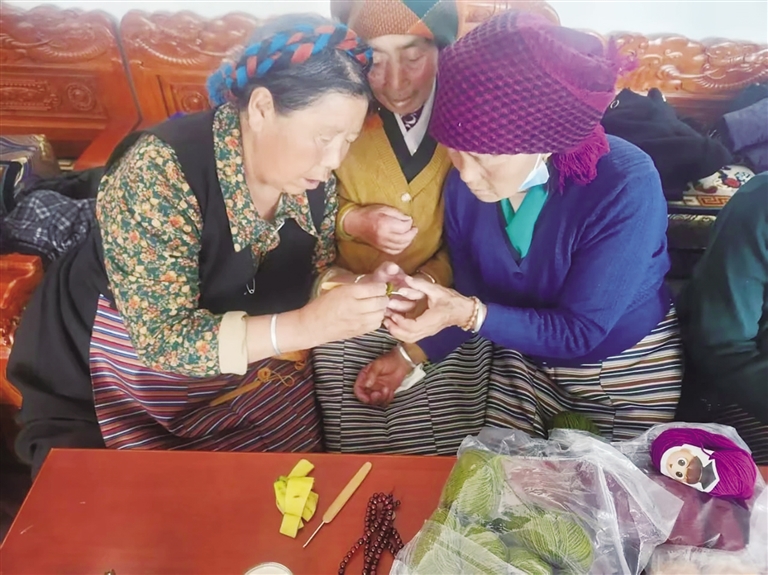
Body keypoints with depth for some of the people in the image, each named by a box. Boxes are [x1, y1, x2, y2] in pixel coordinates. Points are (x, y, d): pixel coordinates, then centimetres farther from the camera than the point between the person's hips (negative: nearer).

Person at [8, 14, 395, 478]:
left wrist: (361, 294, -19)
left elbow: (314, 283, 2)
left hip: (246, 366, 5)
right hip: (129, 367, -4)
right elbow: (161, 336, -31)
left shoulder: (315, 179, -10)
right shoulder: (161, 170, -28)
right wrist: (302, 328, -39)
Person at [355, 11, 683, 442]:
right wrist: (410, 355, -10)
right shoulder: (464, 185, -15)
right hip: (523, 362, 4)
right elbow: (473, 300, -1)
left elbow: (577, 331, -26)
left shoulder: (626, 187, -29)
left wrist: (469, 314, -37)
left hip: (630, 370, -3)